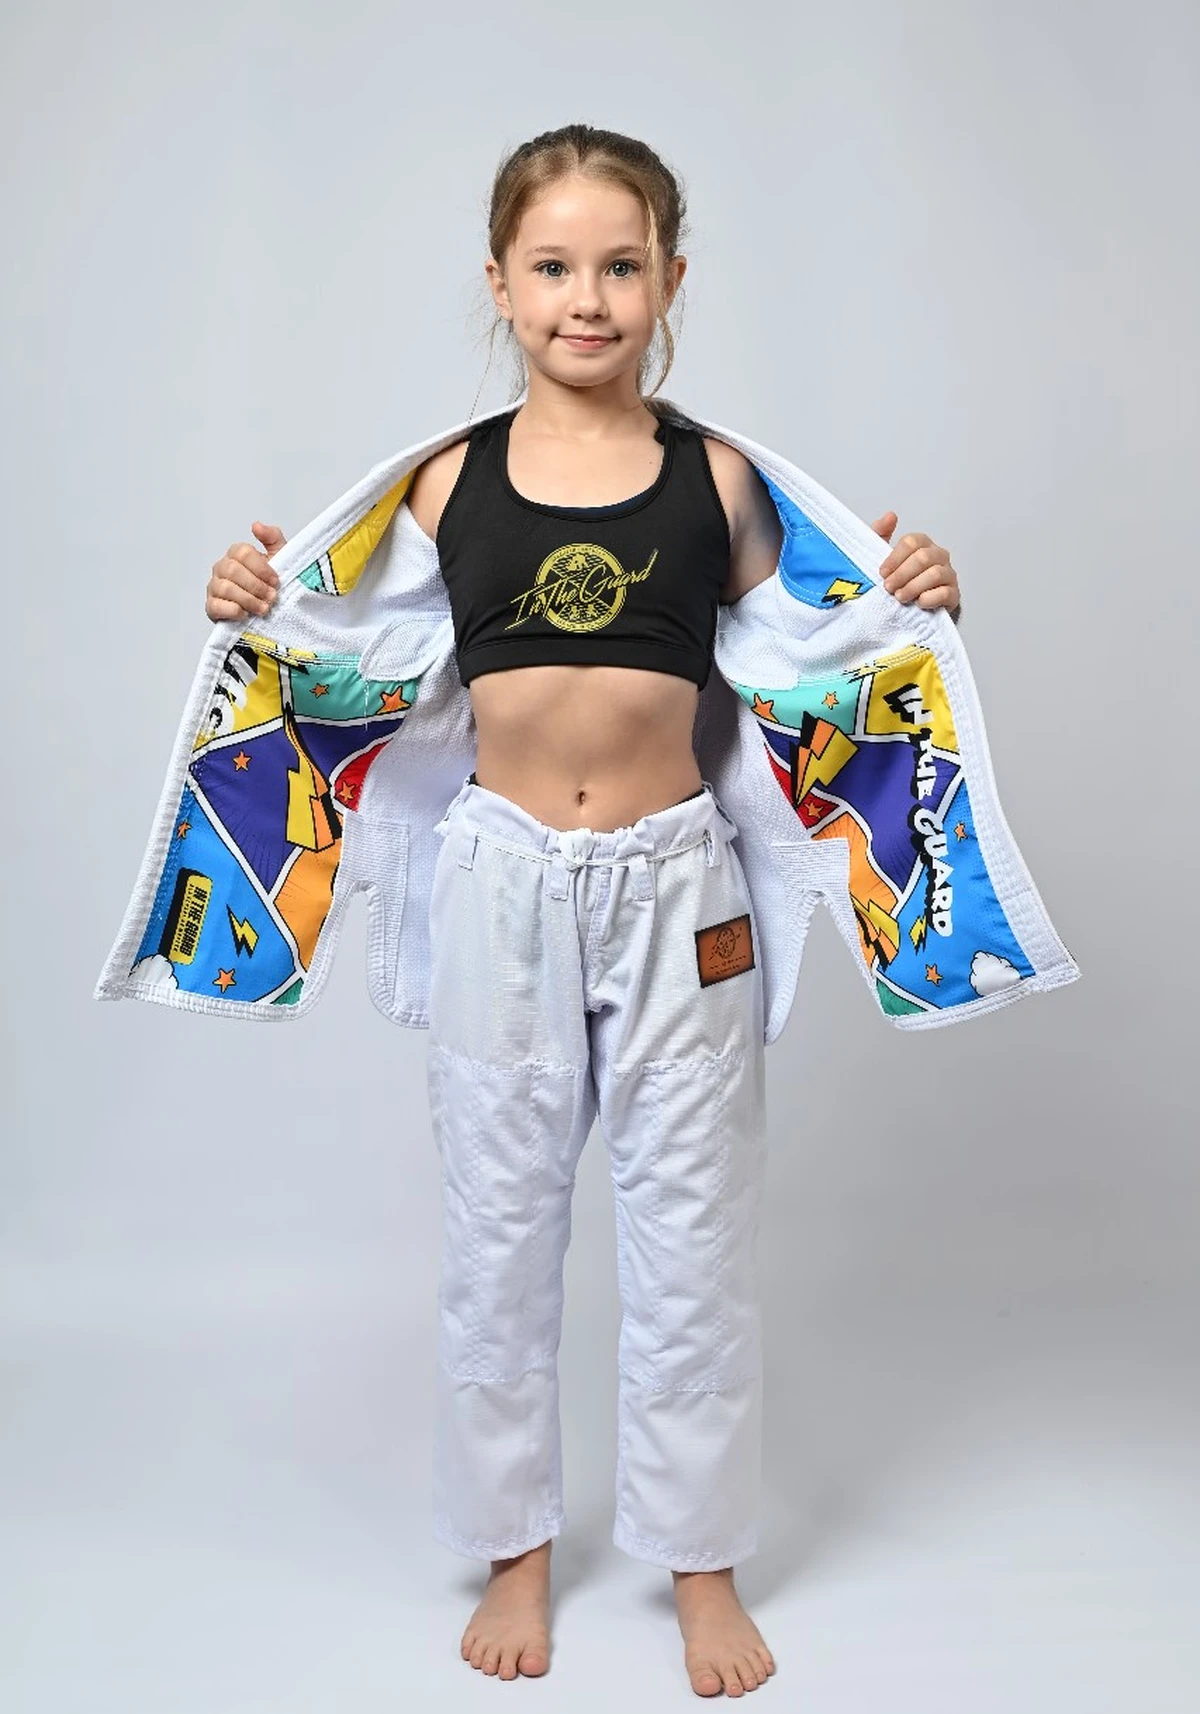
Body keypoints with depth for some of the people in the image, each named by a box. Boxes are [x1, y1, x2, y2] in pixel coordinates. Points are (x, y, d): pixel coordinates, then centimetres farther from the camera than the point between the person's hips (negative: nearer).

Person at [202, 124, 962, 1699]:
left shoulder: (718, 479, 0)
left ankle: (703, 1565, 31)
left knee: (691, 1226, 9)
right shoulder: (447, 483, 1)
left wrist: (907, 601, -6)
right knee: (499, 1223, 11)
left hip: (674, 878, 0)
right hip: (501, 879, 1)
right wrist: (259, 608, -5)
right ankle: (516, 1551, 34)